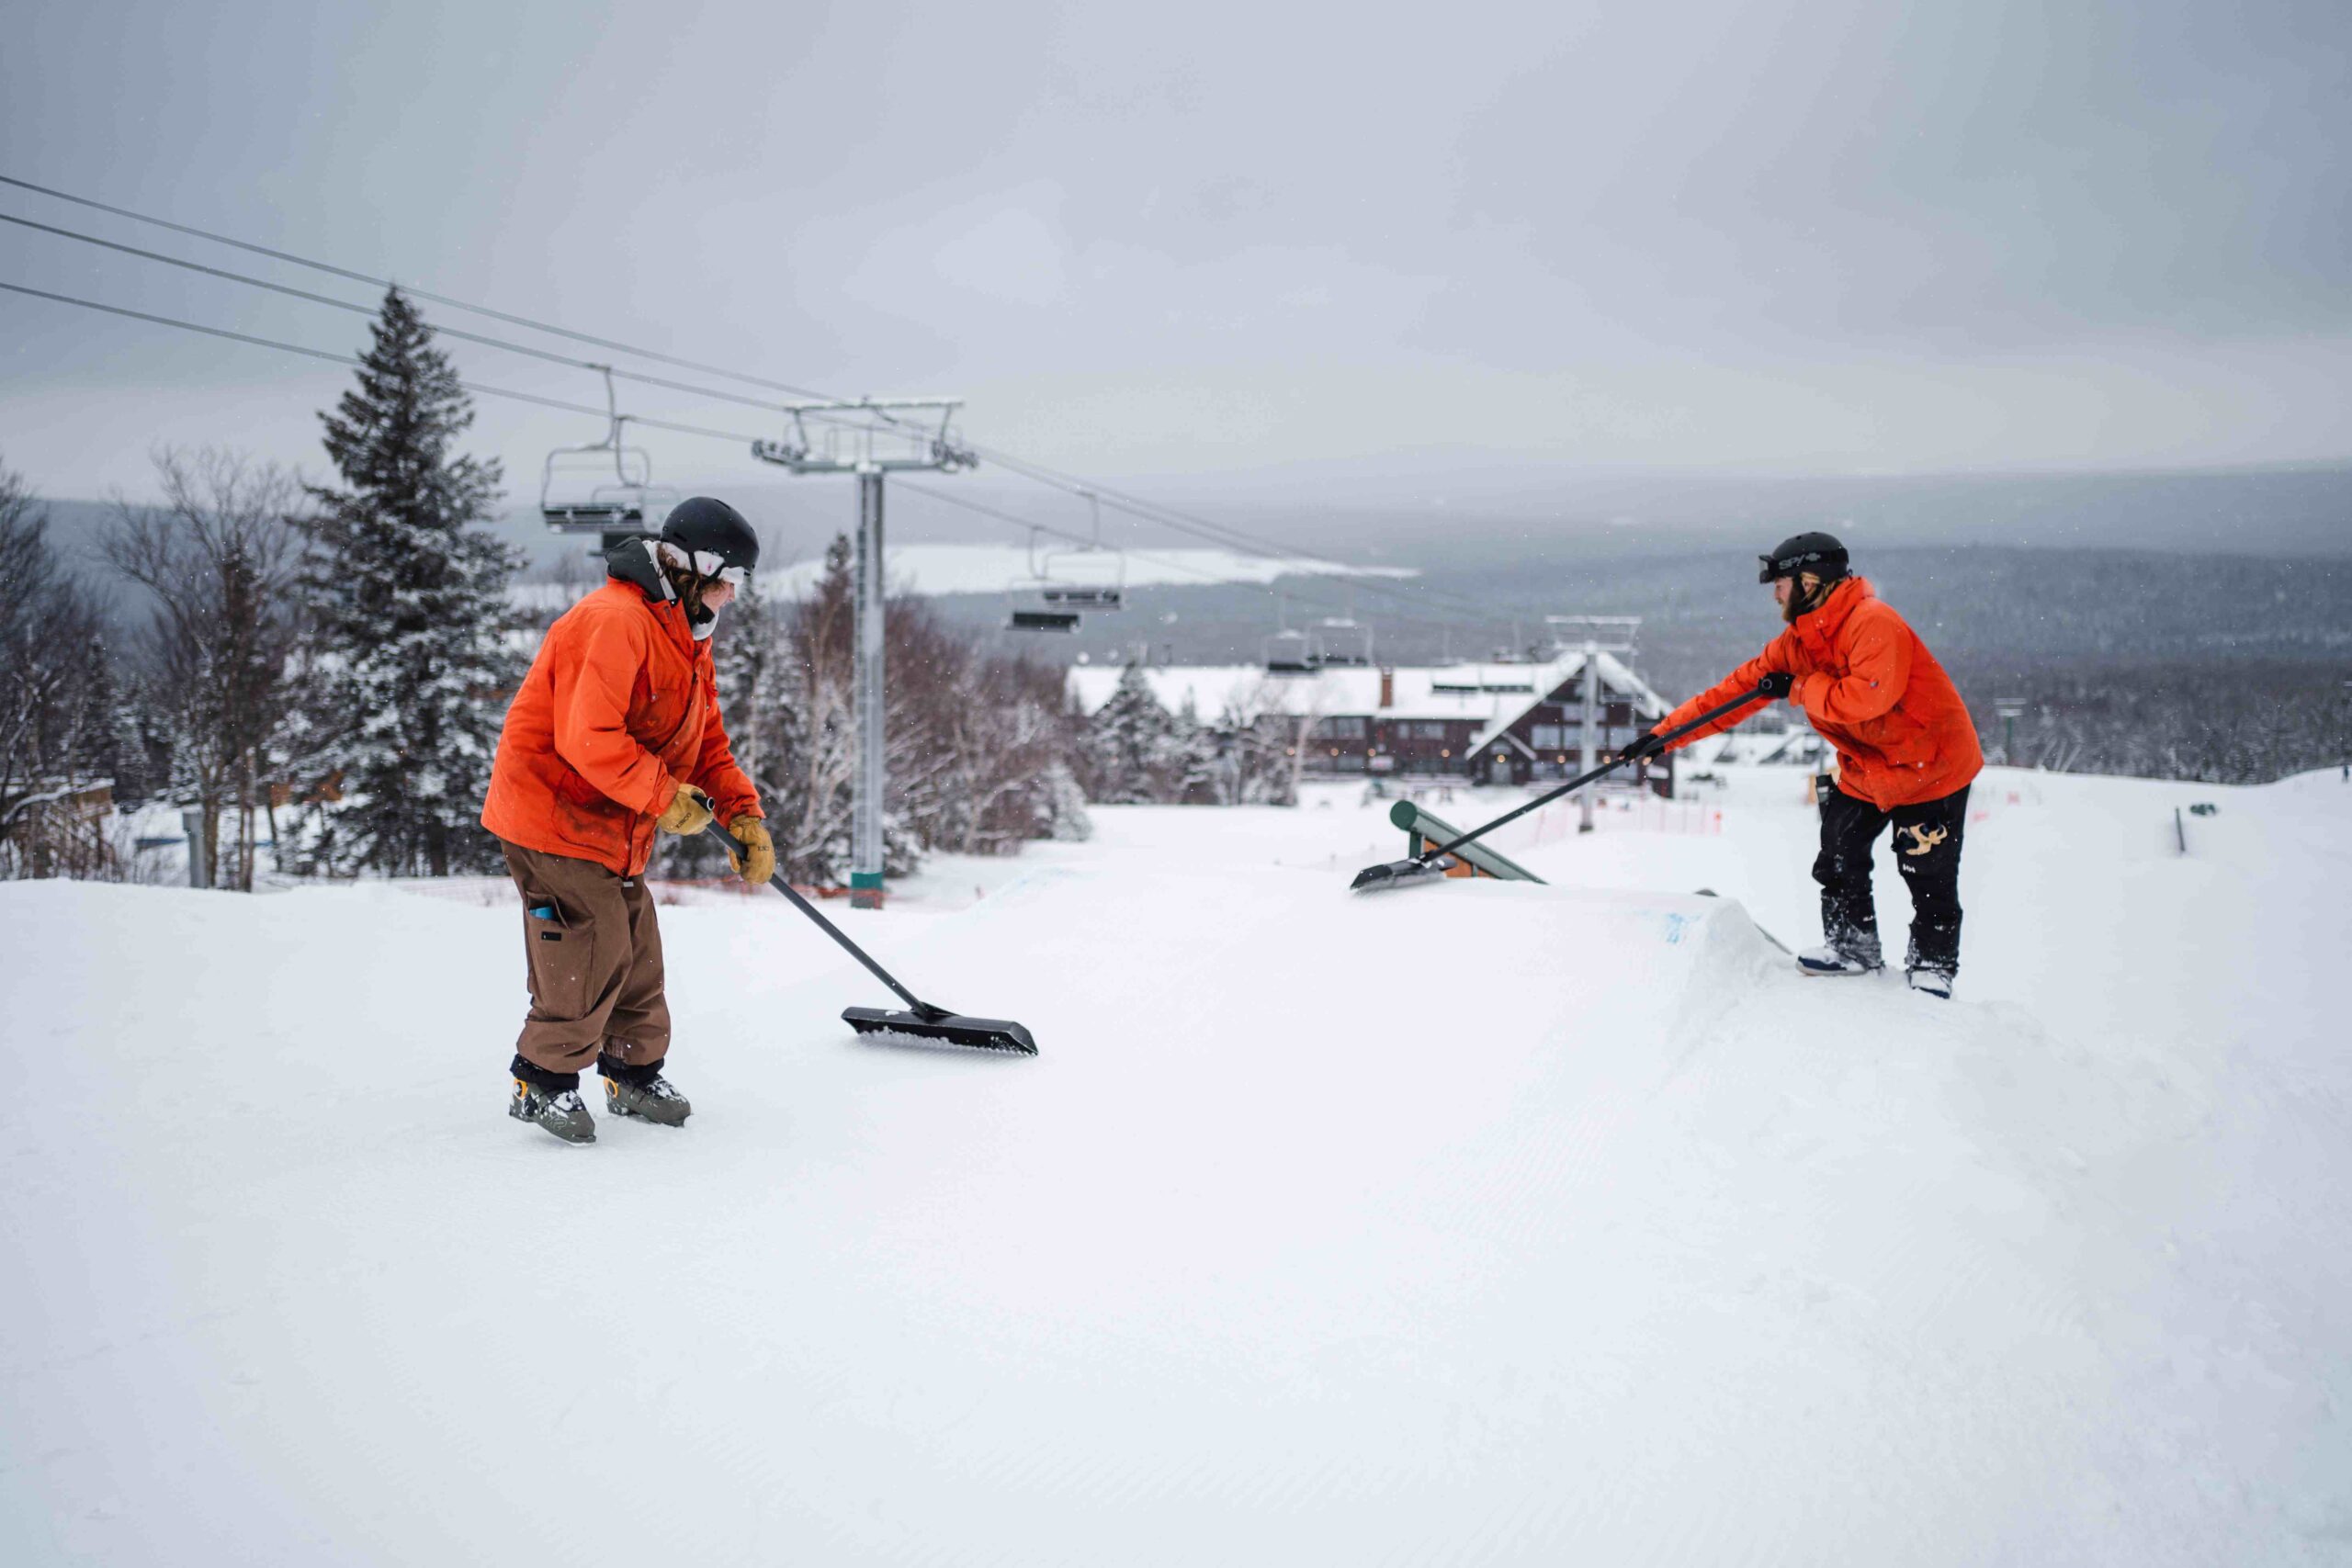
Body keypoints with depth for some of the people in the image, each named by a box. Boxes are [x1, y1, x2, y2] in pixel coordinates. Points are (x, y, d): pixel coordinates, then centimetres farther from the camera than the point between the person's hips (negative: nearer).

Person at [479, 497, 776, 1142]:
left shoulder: (687, 639, 13)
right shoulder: (613, 622, -21)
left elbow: (706, 741, 16)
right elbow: (587, 737, -28)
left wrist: (742, 812, 3)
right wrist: (665, 797, -22)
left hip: (613, 829, 10)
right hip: (552, 816, -10)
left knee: (636, 949, 13)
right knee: (597, 946, -11)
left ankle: (634, 1075, 28)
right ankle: (542, 1081, 5)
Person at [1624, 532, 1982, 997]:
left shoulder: (1872, 623, -26)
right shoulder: (1798, 640, 0)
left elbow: (1867, 698, -38)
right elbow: (1739, 688, -1)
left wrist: (1799, 687, -23)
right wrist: (1666, 732, -6)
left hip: (1932, 763, -8)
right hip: (1863, 769, 8)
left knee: (1930, 880, 1)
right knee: (1839, 863, 12)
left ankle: (1933, 967, 19)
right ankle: (1853, 947, 31)